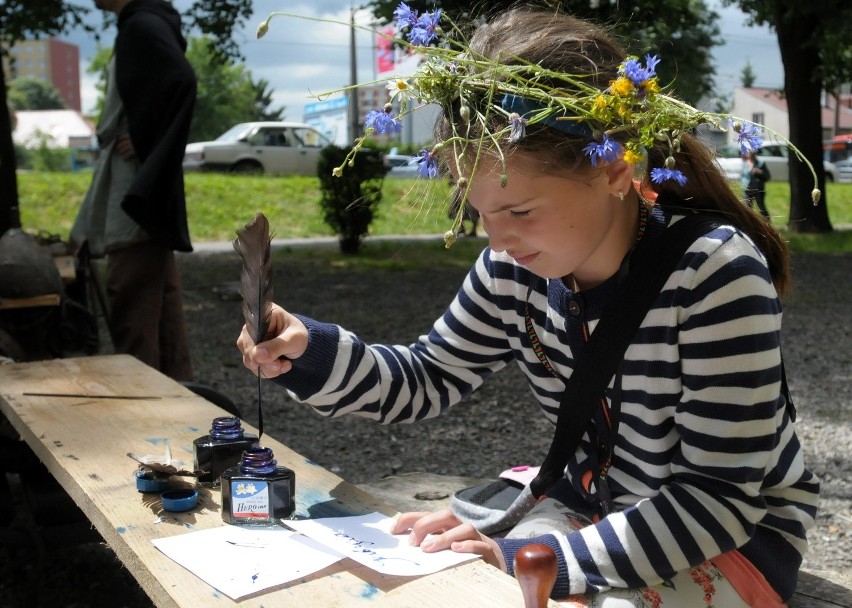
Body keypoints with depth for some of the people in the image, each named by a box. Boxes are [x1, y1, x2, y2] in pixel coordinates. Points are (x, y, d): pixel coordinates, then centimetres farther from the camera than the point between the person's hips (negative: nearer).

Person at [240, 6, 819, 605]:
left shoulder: (713, 273, -28)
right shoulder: (515, 267, -11)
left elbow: (720, 498, -26)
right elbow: (430, 377, 4)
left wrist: (527, 559, -34)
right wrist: (313, 352, -15)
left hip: (740, 530, -4)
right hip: (589, 503, 5)